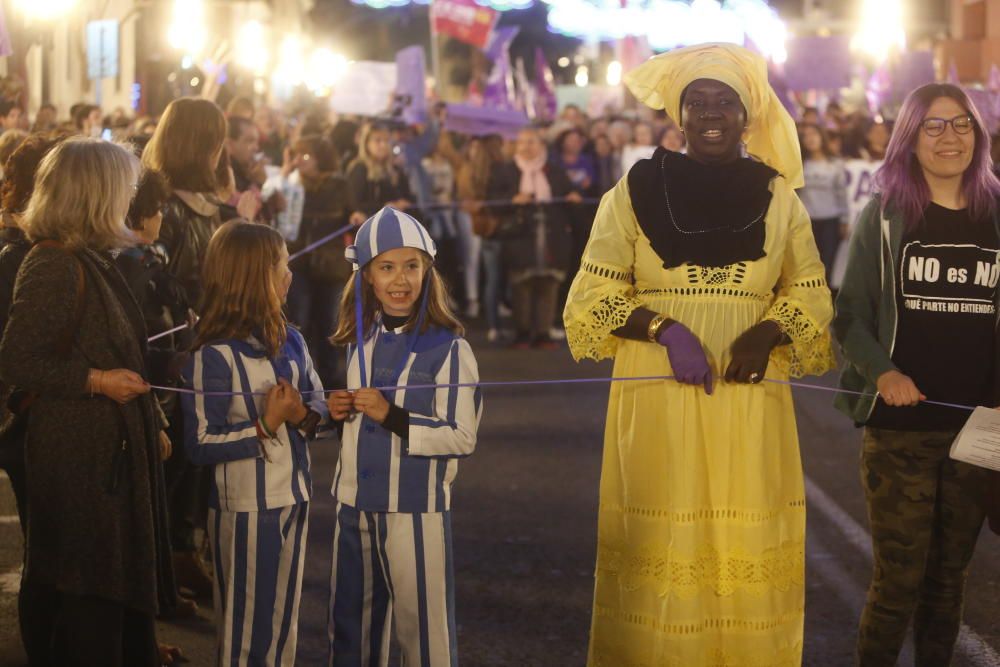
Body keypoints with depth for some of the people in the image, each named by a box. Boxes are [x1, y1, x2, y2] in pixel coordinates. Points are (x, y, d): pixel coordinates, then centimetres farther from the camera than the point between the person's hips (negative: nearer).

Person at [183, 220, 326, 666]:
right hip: (245, 506, -6)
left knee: (284, 621, 18)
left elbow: (318, 401, 10)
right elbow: (201, 445, -19)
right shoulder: (214, 356, -18)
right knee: (245, 627, 8)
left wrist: (304, 416, -11)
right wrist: (266, 426, -23)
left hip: (294, 499, 6)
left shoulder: (289, 340, 1)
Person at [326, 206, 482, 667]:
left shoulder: (448, 348, -13)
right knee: (350, 622, 18)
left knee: (422, 627, 0)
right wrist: (340, 412, 0)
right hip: (354, 504, 7)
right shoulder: (360, 341, 7)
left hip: (415, 510, -6)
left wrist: (393, 416, -23)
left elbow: (462, 438, -17)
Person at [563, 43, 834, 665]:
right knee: (659, 545, -2)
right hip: (656, 395, -1)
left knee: (748, 547, 0)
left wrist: (767, 332, -8)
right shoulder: (636, 190, 3)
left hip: (751, 398, 2)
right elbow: (595, 296, 3)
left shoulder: (778, 196, 9)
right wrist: (665, 330, -14)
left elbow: (811, 294, 13)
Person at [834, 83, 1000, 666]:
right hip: (900, 426, -2)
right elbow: (851, 313, 0)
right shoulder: (885, 217, 1)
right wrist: (882, 372, -16)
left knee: (950, 575, 10)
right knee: (899, 578, -2)